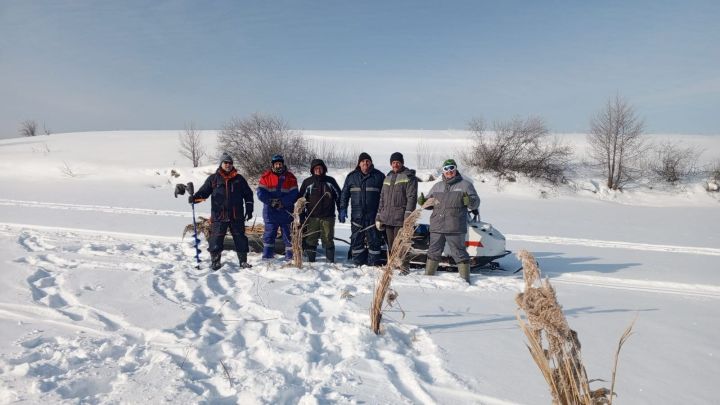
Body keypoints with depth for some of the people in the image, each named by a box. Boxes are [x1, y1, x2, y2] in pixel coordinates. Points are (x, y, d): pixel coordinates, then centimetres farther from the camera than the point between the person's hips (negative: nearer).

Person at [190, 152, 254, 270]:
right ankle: (215, 260, 15)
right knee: (216, 238, 0)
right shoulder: (213, 178, 5)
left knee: (240, 238, 6)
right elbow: (204, 191, 3)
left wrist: (249, 209, 7)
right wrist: (195, 197, -18)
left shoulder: (239, 178, 9)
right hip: (219, 216, -1)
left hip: (237, 216, 1)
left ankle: (243, 261, 17)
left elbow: (248, 194, 13)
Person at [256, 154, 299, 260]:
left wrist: (282, 202, -16)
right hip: (270, 211, 0)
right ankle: (267, 254, 17)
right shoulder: (266, 176, 2)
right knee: (269, 233, 7)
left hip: (286, 211, 0)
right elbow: (261, 193, -4)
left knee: (288, 233, 4)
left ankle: (290, 255, 13)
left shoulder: (290, 177, 2)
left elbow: (294, 194, -5)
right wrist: (271, 201, -17)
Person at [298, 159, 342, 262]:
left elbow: (339, 196, 12)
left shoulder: (330, 181, 7)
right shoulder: (307, 182, 6)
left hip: (328, 217, 0)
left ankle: (331, 261, 11)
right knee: (311, 240, 2)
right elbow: (301, 198, 9)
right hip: (312, 217, 0)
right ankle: (311, 261, 11)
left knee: (328, 240, 3)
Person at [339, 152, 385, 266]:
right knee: (356, 239, 5)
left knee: (374, 240, -1)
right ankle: (358, 263, 14)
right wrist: (342, 209, 4)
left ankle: (373, 264, 7)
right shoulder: (352, 176, 9)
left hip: (373, 215, -2)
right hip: (356, 215, 2)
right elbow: (344, 193, 12)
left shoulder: (379, 176, 4)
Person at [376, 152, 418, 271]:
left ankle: (404, 266, 0)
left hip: (400, 218, -6)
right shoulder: (388, 178, 20)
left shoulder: (409, 177, 0)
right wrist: (379, 217, 16)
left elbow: (412, 197, -9)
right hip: (387, 218, 6)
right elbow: (382, 198, 22)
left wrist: (408, 215, -18)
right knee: (390, 244, 11)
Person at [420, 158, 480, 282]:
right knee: (434, 252, 14)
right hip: (436, 227, 5)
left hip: (455, 228, -4)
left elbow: (476, 202, -1)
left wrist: (470, 201, -23)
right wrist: (423, 202, -1)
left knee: (459, 253, 1)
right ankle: (428, 275, 25)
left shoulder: (465, 185, 4)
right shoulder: (437, 186, 17)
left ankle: (465, 279, 10)